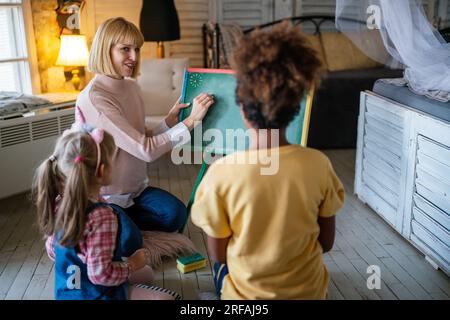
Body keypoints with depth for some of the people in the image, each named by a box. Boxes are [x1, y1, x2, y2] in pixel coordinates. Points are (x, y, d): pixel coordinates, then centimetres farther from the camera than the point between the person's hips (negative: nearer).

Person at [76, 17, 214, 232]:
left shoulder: (131, 87, 2)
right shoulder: (93, 98, -23)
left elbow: (140, 141, 5)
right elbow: (146, 150, -28)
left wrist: (169, 121, -8)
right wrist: (191, 121, -27)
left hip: (136, 186, 7)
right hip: (108, 196, -6)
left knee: (176, 214, -15)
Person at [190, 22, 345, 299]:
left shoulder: (221, 174, -27)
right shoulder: (318, 165, -21)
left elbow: (218, 256, -13)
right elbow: (326, 242, -6)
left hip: (247, 292, -2)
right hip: (307, 290, 2)